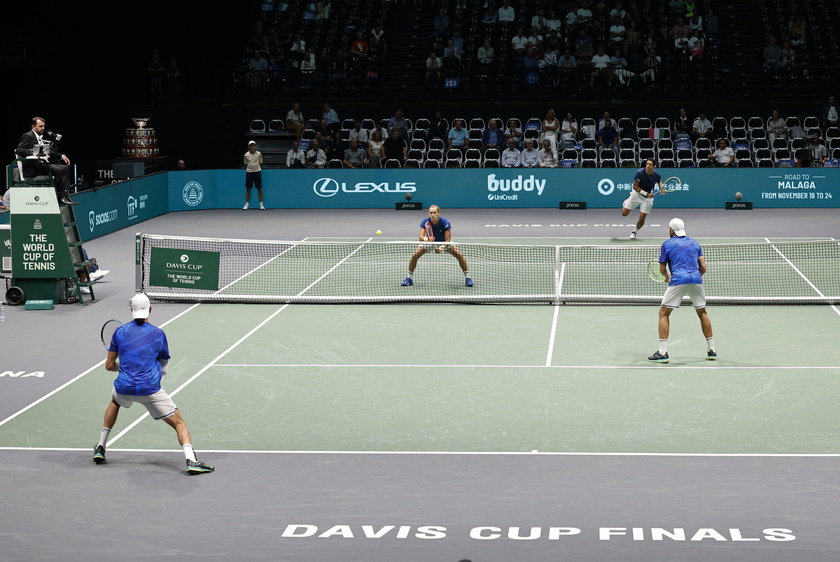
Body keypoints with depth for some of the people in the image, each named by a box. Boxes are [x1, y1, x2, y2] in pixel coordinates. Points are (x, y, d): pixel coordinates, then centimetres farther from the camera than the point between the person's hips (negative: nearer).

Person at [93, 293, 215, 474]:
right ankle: (191, 461, -20)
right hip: (151, 390, -3)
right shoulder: (158, 334, 4)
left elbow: (109, 365, 12)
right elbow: (164, 368, 12)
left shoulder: (120, 332, 7)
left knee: (115, 401, 38)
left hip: (124, 387, 3)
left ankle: (100, 448, 35)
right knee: (178, 422, 3)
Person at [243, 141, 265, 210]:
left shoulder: (259, 154, -1)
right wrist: (246, 170, 6)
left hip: (257, 172, -1)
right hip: (249, 172, 1)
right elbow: (245, 165, 12)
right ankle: (246, 205, 9)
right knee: (248, 189, 4)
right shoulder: (246, 155, 1)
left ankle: (261, 205, 7)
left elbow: (260, 163, 7)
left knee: (259, 189, 1)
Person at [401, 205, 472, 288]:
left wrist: (441, 248, -45)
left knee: (459, 255, -19)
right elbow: (421, 237, -35)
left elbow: (448, 240, -28)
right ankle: (409, 277, 2)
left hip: (444, 242, -1)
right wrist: (426, 239, -58)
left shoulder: (445, 223, -31)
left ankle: (467, 277, -1)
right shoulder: (425, 222, -28)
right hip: (429, 241, 1)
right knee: (414, 255, -17)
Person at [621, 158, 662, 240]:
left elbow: (659, 181, 10)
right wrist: (646, 193, -25)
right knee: (624, 213, 3)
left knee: (642, 218, -6)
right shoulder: (640, 172, -25)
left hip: (648, 197, 1)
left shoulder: (656, 175, -16)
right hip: (637, 194, -1)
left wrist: (661, 188, -10)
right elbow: (635, 186, -18)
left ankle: (634, 232, 24)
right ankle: (626, 201, 38)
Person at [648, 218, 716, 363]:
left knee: (664, 313, 5)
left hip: (678, 280, -4)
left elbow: (662, 269, 12)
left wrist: (667, 277, 33)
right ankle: (711, 350, 21)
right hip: (696, 280, 4)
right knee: (702, 312, 21)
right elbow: (703, 267, 13)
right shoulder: (694, 242, 19)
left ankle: (663, 352, -4)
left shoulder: (667, 244, 10)